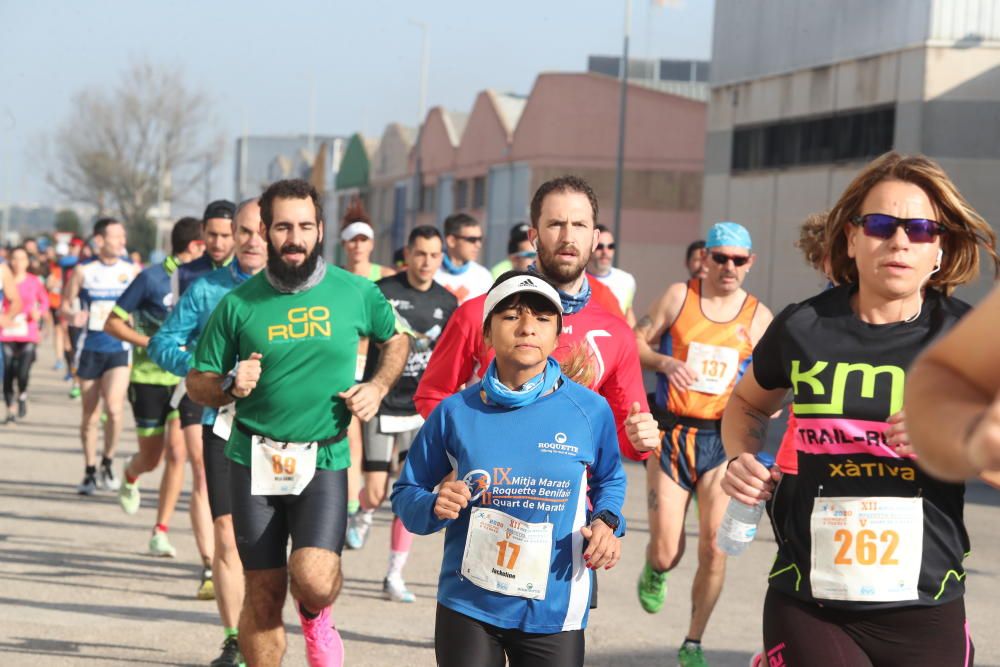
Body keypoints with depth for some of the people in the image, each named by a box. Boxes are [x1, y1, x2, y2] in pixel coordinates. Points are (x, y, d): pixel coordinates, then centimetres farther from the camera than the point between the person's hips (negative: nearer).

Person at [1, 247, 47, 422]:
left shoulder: (34, 281, 1)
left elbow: (45, 300, 13)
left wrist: (39, 312, -6)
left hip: (29, 335, -1)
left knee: (23, 373, -14)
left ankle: (22, 395, 19)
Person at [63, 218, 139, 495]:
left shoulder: (131, 270, 3)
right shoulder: (83, 271, 0)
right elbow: (65, 304, 6)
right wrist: (73, 315, -16)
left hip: (120, 349, 0)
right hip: (90, 348, 0)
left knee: (114, 407, -19)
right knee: (90, 415, 5)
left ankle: (108, 464, 2)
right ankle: (90, 473, 21)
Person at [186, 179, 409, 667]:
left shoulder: (356, 293, 1)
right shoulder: (239, 304, -1)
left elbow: (396, 340, 20)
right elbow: (197, 383, 6)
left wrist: (377, 387, 2)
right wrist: (230, 387, -16)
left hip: (324, 460, -1)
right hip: (254, 461, 1)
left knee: (314, 580, -19)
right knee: (263, 594, 4)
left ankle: (316, 619, 17)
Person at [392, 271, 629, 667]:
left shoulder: (590, 411, -2)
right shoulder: (457, 412, -3)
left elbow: (609, 480, 17)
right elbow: (405, 493, 7)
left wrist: (607, 523, -4)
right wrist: (434, 507, -14)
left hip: (554, 614, 0)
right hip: (468, 608, 0)